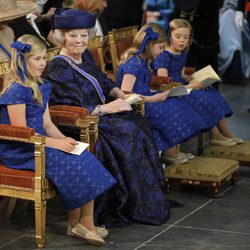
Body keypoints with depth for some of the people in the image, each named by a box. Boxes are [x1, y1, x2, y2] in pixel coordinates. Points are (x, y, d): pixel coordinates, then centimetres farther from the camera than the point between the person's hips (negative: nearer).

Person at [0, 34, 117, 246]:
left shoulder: (41, 87, 12)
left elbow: (47, 124, 12)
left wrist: (65, 140, -7)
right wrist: (57, 144, -20)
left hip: (39, 143, 8)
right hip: (18, 151, -8)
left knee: (85, 158, -13)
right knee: (71, 165, -24)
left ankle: (86, 223, -13)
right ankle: (75, 224, -6)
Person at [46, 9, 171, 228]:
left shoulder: (85, 56, 10)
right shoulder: (59, 68, -15)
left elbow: (104, 81, 20)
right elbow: (74, 108, -21)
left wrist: (118, 93, 0)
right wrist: (106, 108, -23)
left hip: (100, 114, 8)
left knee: (140, 124, -11)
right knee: (129, 131, -23)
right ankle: (140, 204, -14)